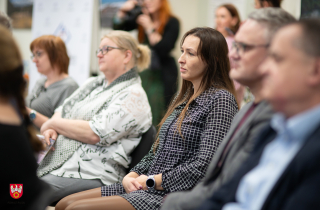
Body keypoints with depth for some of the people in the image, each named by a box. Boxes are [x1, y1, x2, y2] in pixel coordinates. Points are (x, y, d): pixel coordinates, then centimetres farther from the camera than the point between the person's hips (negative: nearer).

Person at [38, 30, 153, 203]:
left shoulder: (133, 95, -5)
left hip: (91, 174, -8)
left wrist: (54, 123, -4)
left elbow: (96, 134, -16)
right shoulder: (94, 83, 22)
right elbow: (62, 110, 24)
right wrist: (51, 129, -1)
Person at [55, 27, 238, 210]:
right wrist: (132, 176, 0)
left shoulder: (220, 100, -10)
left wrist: (151, 181, -14)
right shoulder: (186, 96, 19)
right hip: (146, 187, 9)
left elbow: (204, 166, -18)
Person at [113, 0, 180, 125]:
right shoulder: (141, 17, 11)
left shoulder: (172, 22, -5)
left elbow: (163, 50, -14)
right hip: (143, 72, 5)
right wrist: (123, 12, -6)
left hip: (162, 75, -5)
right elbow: (117, 28, 10)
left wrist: (149, 28, -15)